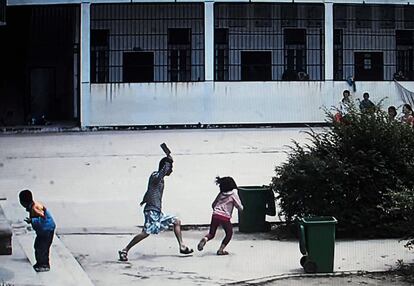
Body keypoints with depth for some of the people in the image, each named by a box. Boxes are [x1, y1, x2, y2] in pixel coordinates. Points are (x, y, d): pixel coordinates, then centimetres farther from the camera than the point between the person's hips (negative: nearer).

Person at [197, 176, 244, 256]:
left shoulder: (220, 194, 14)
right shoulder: (233, 195, 3)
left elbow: (213, 205, 20)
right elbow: (240, 208, 2)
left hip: (215, 215, 3)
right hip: (225, 217, -3)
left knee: (211, 234, 16)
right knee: (229, 234, 18)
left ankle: (205, 239, -17)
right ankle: (221, 250, 9)